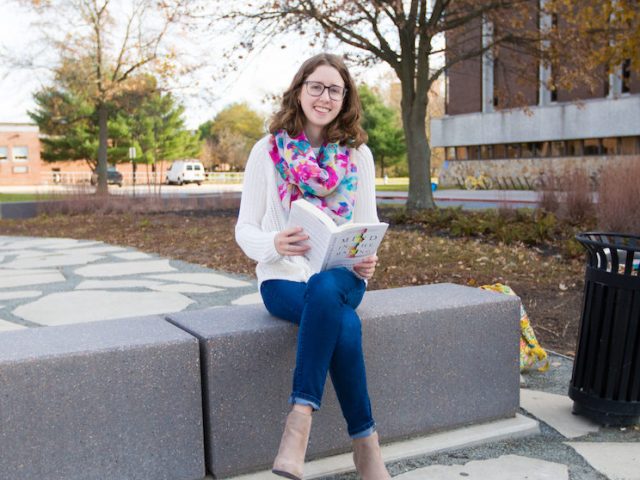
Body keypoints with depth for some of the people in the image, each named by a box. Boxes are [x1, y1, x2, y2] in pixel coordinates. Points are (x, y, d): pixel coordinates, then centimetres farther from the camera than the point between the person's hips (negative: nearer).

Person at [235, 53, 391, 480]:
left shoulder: (358, 154, 7)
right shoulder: (268, 151, 1)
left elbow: (369, 224, 9)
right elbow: (245, 229, -1)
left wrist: (367, 261, -15)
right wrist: (275, 243, -25)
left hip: (342, 276, 1)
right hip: (283, 277, -1)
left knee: (323, 290, -37)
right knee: (343, 323, -33)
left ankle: (301, 416, -34)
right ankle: (366, 441, -23)